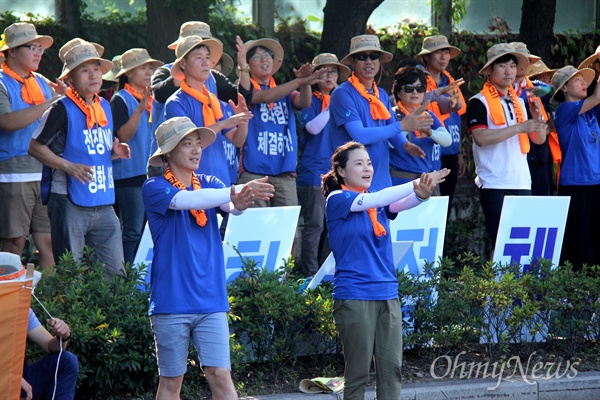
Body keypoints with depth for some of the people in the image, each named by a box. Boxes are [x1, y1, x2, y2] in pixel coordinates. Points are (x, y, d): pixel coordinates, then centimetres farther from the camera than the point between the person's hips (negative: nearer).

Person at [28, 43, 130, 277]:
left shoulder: (105, 107, 13)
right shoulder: (62, 109, -9)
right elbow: (36, 147, -9)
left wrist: (115, 151, 3)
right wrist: (68, 166, -20)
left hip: (103, 203, 6)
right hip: (70, 202, -6)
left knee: (115, 271, 6)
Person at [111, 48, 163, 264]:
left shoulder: (154, 99, 16)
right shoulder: (121, 100, -3)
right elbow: (123, 135, -15)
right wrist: (141, 108, -24)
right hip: (129, 174, -6)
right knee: (133, 231, -8)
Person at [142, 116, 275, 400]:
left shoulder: (209, 185, 10)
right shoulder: (154, 189, -3)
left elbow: (229, 206, -11)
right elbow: (187, 200, -22)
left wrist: (240, 202, -35)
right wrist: (236, 192, -30)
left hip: (211, 301, 3)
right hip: (171, 302, -3)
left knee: (220, 375, -4)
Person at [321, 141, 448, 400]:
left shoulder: (379, 202, 12)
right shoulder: (337, 200, -3)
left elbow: (401, 204, -8)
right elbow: (371, 200, -19)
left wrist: (422, 193, -31)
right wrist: (415, 184, -24)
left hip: (387, 295, 6)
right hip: (354, 298, -6)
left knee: (392, 368, 1)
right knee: (357, 372, -2)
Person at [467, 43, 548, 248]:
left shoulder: (519, 102, 17)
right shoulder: (479, 102, -3)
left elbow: (539, 139, 15)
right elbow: (481, 138, -18)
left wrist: (537, 119, -6)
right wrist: (519, 127, -21)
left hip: (522, 183, 6)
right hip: (494, 185, -6)